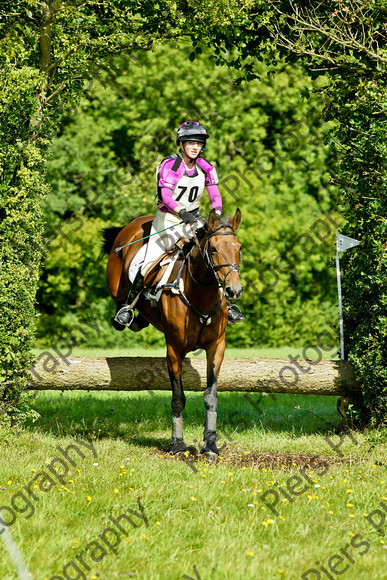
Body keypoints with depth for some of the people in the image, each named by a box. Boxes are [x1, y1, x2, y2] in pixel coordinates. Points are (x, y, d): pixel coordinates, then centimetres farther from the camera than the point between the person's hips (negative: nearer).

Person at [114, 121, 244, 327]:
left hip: (193, 220, 4)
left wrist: (216, 215, -23)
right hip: (167, 219, -4)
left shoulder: (205, 168, 0)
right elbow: (166, 195, -28)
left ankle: (225, 304, 8)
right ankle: (128, 305, 0)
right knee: (151, 261, -13)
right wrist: (181, 212, -44)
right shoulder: (170, 165, -16)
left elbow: (215, 196, -3)